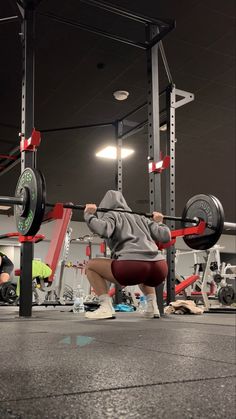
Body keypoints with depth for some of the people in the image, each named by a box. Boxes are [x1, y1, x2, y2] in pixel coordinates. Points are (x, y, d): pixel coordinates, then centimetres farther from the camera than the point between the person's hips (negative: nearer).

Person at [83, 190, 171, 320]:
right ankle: (152, 307, 22)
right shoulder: (140, 217, 30)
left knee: (91, 265, 17)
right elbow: (165, 236, 22)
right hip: (160, 269, 6)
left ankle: (106, 307, 4)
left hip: (134, 267, -6)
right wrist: (159, 222, 41)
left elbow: (104, 229, -7)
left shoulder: (110, 215, 16)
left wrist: (89, 215, 8)